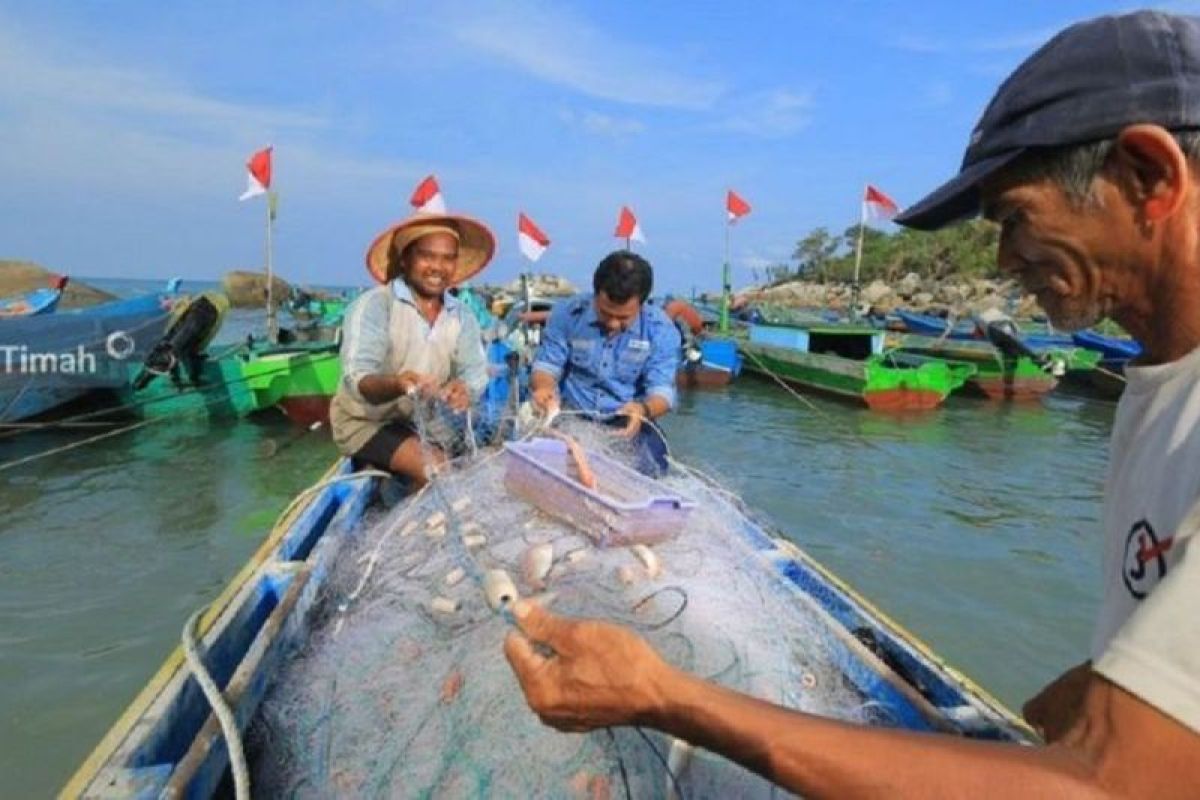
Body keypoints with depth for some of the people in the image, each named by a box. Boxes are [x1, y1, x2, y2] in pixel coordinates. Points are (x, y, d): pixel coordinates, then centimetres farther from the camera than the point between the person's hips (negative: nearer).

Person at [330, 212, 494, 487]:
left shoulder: (462, 316, -1)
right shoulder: (373, 305, -18)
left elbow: (475, 371, -11)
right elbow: (357, 379, -29)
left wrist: (464, 390, -35)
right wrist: (398, 384, -51)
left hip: (425, 422, 6)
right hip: (367, 422, -5)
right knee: (436, 471, -24)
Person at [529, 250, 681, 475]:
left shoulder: (661, 329, -11)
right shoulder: (567, 313, -8)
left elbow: (662, 390, -13)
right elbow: (547, 365, -1)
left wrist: (644, 409, -38)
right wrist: (544, 388, -26)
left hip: (627, 421, 0)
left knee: (649, 469, -26)